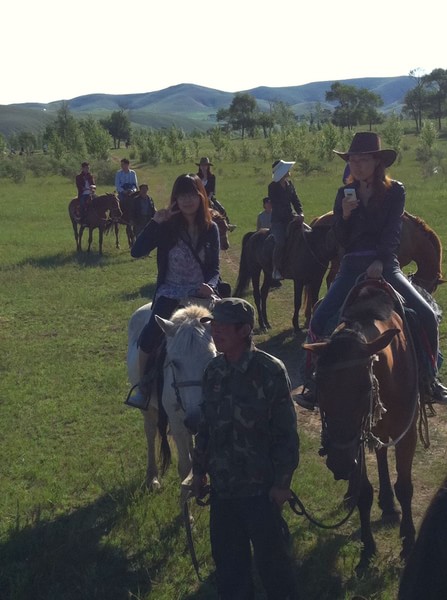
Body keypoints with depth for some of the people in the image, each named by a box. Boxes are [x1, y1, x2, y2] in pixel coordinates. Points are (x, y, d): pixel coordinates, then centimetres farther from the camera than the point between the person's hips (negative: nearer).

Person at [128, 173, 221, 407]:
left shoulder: (210, 230, 5)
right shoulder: (167, 227, -1)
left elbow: (214, 268, 8)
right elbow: (136, 252, -11)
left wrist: (210, 285, -14)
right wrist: (155, 223, -17)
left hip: (200, 292, 2)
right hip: (170, 292, -2)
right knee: (150, 335, -27)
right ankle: (142, 386, -6)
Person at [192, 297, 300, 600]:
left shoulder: (271, 371, -16)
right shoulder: (214, 370, 1)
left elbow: (286, 432, -14)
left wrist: (282, 481, -13)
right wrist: (199, 469, 14)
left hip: (260, 486, -5)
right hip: (222, 484, 5)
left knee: (270, 553, 9)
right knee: (226, 553, 17)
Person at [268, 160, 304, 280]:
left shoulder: (289, 184, 12)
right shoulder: (273, 187, -7)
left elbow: (295, 200, 12)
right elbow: (278, 206, -14)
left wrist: (300, 213, -7)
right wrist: (293, 216, -21)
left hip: (289, 218, 7)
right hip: (278, 220, -7)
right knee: (281, 242, -26)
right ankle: (276, 269, -13)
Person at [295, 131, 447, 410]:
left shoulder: (395, 191, 0)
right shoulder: (344, 194, 6)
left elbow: (393, 232, -7)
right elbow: (341, 240, 4)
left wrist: (380, 262, -21)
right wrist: (344, 215, -14)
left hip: (386, 265, -2)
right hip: (352, 266, 2)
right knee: (319, 321, -14)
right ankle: (313, 384, -1)